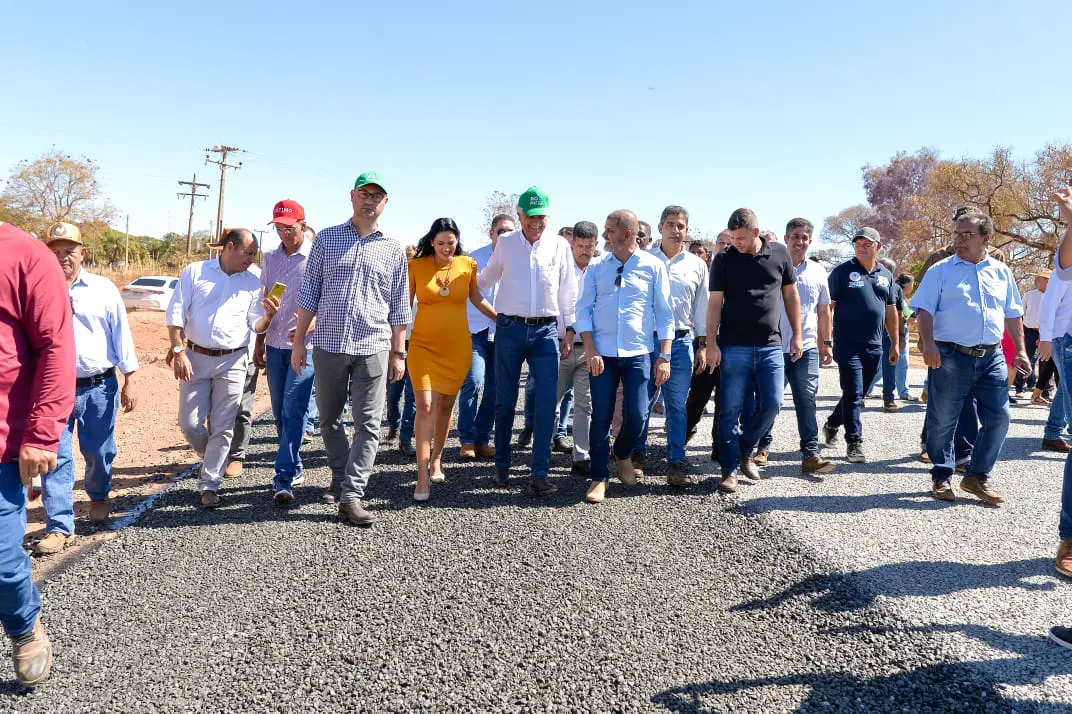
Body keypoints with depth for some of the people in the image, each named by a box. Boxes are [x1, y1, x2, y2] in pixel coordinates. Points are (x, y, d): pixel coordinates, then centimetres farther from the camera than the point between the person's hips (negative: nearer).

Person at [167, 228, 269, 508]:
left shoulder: (253, 283, 6)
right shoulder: (195, 272, 1)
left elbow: (256, 326, 8)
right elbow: (175, 314, -1)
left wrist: (268, 315, -14)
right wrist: (179, 352, -9)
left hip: (232, 362, 1)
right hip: (195, 358, -1)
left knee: (222, 428, 1)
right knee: (190, 423, 1)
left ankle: (209, 484, 11)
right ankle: (213, 458, 30)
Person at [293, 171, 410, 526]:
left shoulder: (393, 249, 7)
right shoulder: (326, 239, 7)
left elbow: (399, 307, 9)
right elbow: (309, 294, 7)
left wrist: (398, 353, 5)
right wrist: (299, 342, 2)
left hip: (372, 347, -1)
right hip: (328, 344, 1)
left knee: (368, 425, -5)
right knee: (329, 420, 13)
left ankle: (351, 496, -1)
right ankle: (340, 477, 33)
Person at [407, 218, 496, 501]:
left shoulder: (467, 264, 2)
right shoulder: (416, 266, -3)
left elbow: (477, 299, 16)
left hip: (457, 346, 2)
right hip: (423, 345, -2)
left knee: (445, 405, 11)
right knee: (426, 406, -12)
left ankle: (436, 460, 32)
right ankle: (422, 477, -9)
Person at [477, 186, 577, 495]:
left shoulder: (559, 245, 4)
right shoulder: (505, 243, 4)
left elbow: (567, 292, 10)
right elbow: (486, 279, 22)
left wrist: (566, 332, 10)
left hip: (546, 331, 0)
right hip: (509, 328, 0)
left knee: (546, 403, -8)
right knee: (505, 401, 6)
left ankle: (539, 474, -4)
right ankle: (502, 465, 22)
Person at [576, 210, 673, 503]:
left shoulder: (653, 267, 0)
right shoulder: (596, 268, 5)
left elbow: (664, 314, 1)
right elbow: (584, 309, 4)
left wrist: (665, 357, -4)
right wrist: (590, 350, -7)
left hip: (639, 354, -1)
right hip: (603, 353, 1)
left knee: (636, 416, -2)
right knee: (601, 417, 1)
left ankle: (622, 454, 30)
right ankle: (599, 477, 14)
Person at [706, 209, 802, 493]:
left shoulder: (780, 254, 4)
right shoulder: (724, 261, -1)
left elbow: (791, 296, 11)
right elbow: (715, 303, -2)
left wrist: (797, 335, 9)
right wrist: (712, 343, -8)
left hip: (771, 346, 2)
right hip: (734, 347, -2)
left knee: (772, 403, -1)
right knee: (731, 409, -1)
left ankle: (745, 451, 23)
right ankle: (730, 468, 9)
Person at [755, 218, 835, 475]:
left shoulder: (818, 272, 10)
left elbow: (824, 311, 18)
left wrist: (827, 343, 16)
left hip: (807, 348, 2)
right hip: (774, 346, -2)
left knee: (807, 401, 1)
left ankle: (811, 454, 2)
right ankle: (763, 447, 21)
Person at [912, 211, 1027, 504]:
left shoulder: (1002, 272, 13)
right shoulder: (941, 270, 1)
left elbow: (1013, 314, 17)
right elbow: (925, 310, -5)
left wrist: (1020, 350, 11)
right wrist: (928, 344, -17)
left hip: (992, 358, 4)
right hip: (950, 357, -4)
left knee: (999, 417, 1)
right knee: (943, 420, 2)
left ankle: (977, 476, 15)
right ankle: (941, 477, 16)